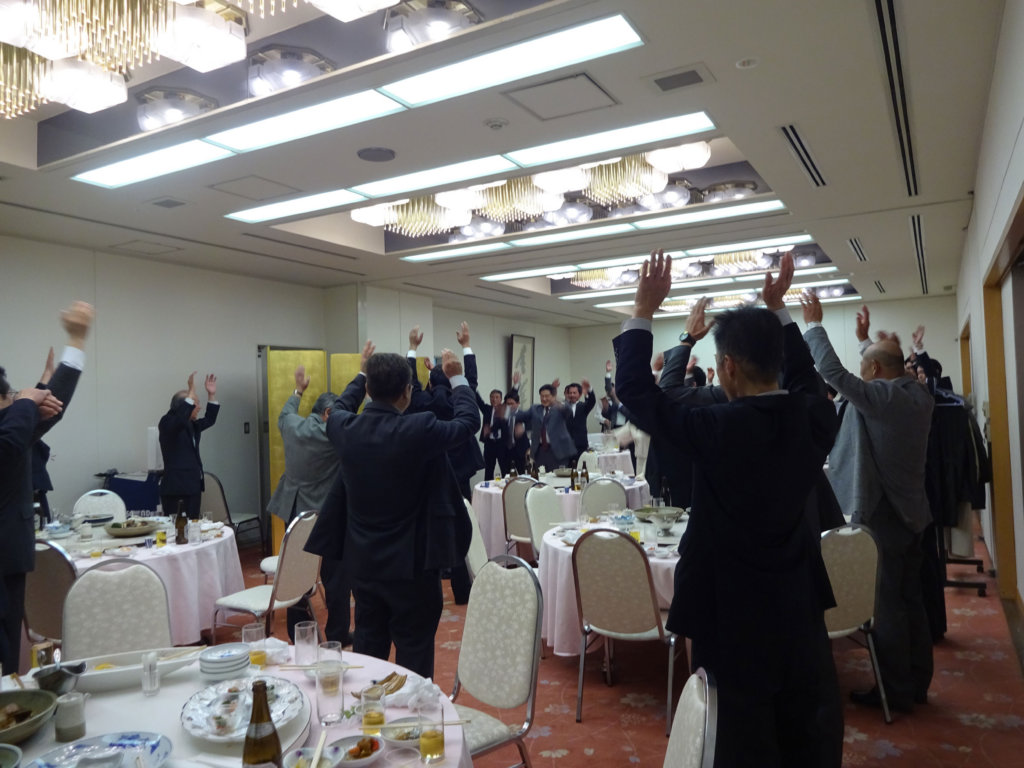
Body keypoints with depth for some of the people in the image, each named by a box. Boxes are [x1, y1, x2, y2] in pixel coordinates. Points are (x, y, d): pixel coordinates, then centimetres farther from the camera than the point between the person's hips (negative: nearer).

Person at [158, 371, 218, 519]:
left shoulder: (191, 426, 15)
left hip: (193, 487, 8)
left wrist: (212, 394, 17)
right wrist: (192, 390, -25)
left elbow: (209, 420, 26)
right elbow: (181, 417, -28)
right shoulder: (167, 423, -7)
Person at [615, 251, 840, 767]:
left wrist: (643, 310, -9)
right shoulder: (816, 417, -7)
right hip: (799, 608, 6)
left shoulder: (718, 428, -24)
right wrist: (776, 308, 18)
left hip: (734, 611, -6)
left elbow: (634, 389, -16)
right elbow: (801, 377, 15)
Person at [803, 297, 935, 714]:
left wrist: (814, 324, -12)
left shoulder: (882, 396, -20)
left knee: (886, 606, 1)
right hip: (909, 513, 9)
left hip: (881, 516, -9)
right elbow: (892, 371, 25)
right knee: (910, 601, 16)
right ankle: (917, 684, 28)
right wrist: (866, 339, 32)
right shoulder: (919, 395, 6)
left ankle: (895, 692, 11)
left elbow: (835, 373, -22)